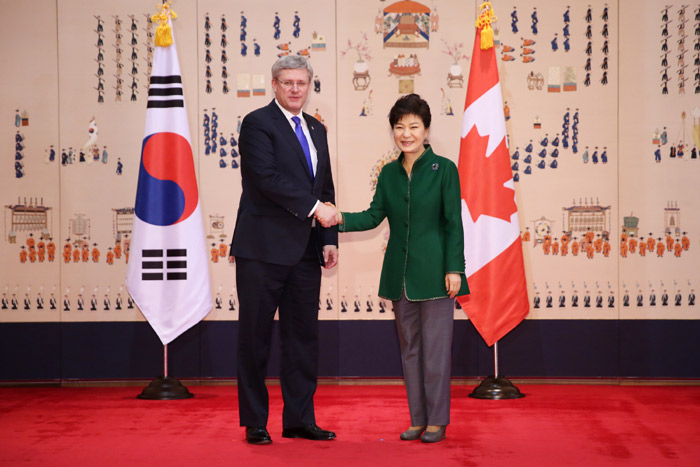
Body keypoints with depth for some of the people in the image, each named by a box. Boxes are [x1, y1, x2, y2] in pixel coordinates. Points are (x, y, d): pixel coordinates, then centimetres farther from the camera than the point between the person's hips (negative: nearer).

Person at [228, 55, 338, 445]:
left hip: (305, 251, 7)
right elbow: (267, 178, -18)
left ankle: (300, 420, 18)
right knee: (255, 337, 2)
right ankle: (255, 423, 11)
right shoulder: (257, 124, -5)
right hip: (263, 248, -7)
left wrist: (329, 239, 7)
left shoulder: (316, 129, 16)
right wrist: (314, 207, -18)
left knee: (304, 336, 9)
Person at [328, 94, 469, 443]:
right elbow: (375, 215, 3)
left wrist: (454, 269, -11)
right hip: (400, 272, 5)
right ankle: (418, 419, 19)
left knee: (435, 346, -1)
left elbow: (454, 223, -6)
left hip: (434, 271, -5)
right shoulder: (389, 173, 9)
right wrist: (342, 219, -15)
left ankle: (437, 420, 10)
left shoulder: (444, 169, -4)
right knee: (409, 346, 10)